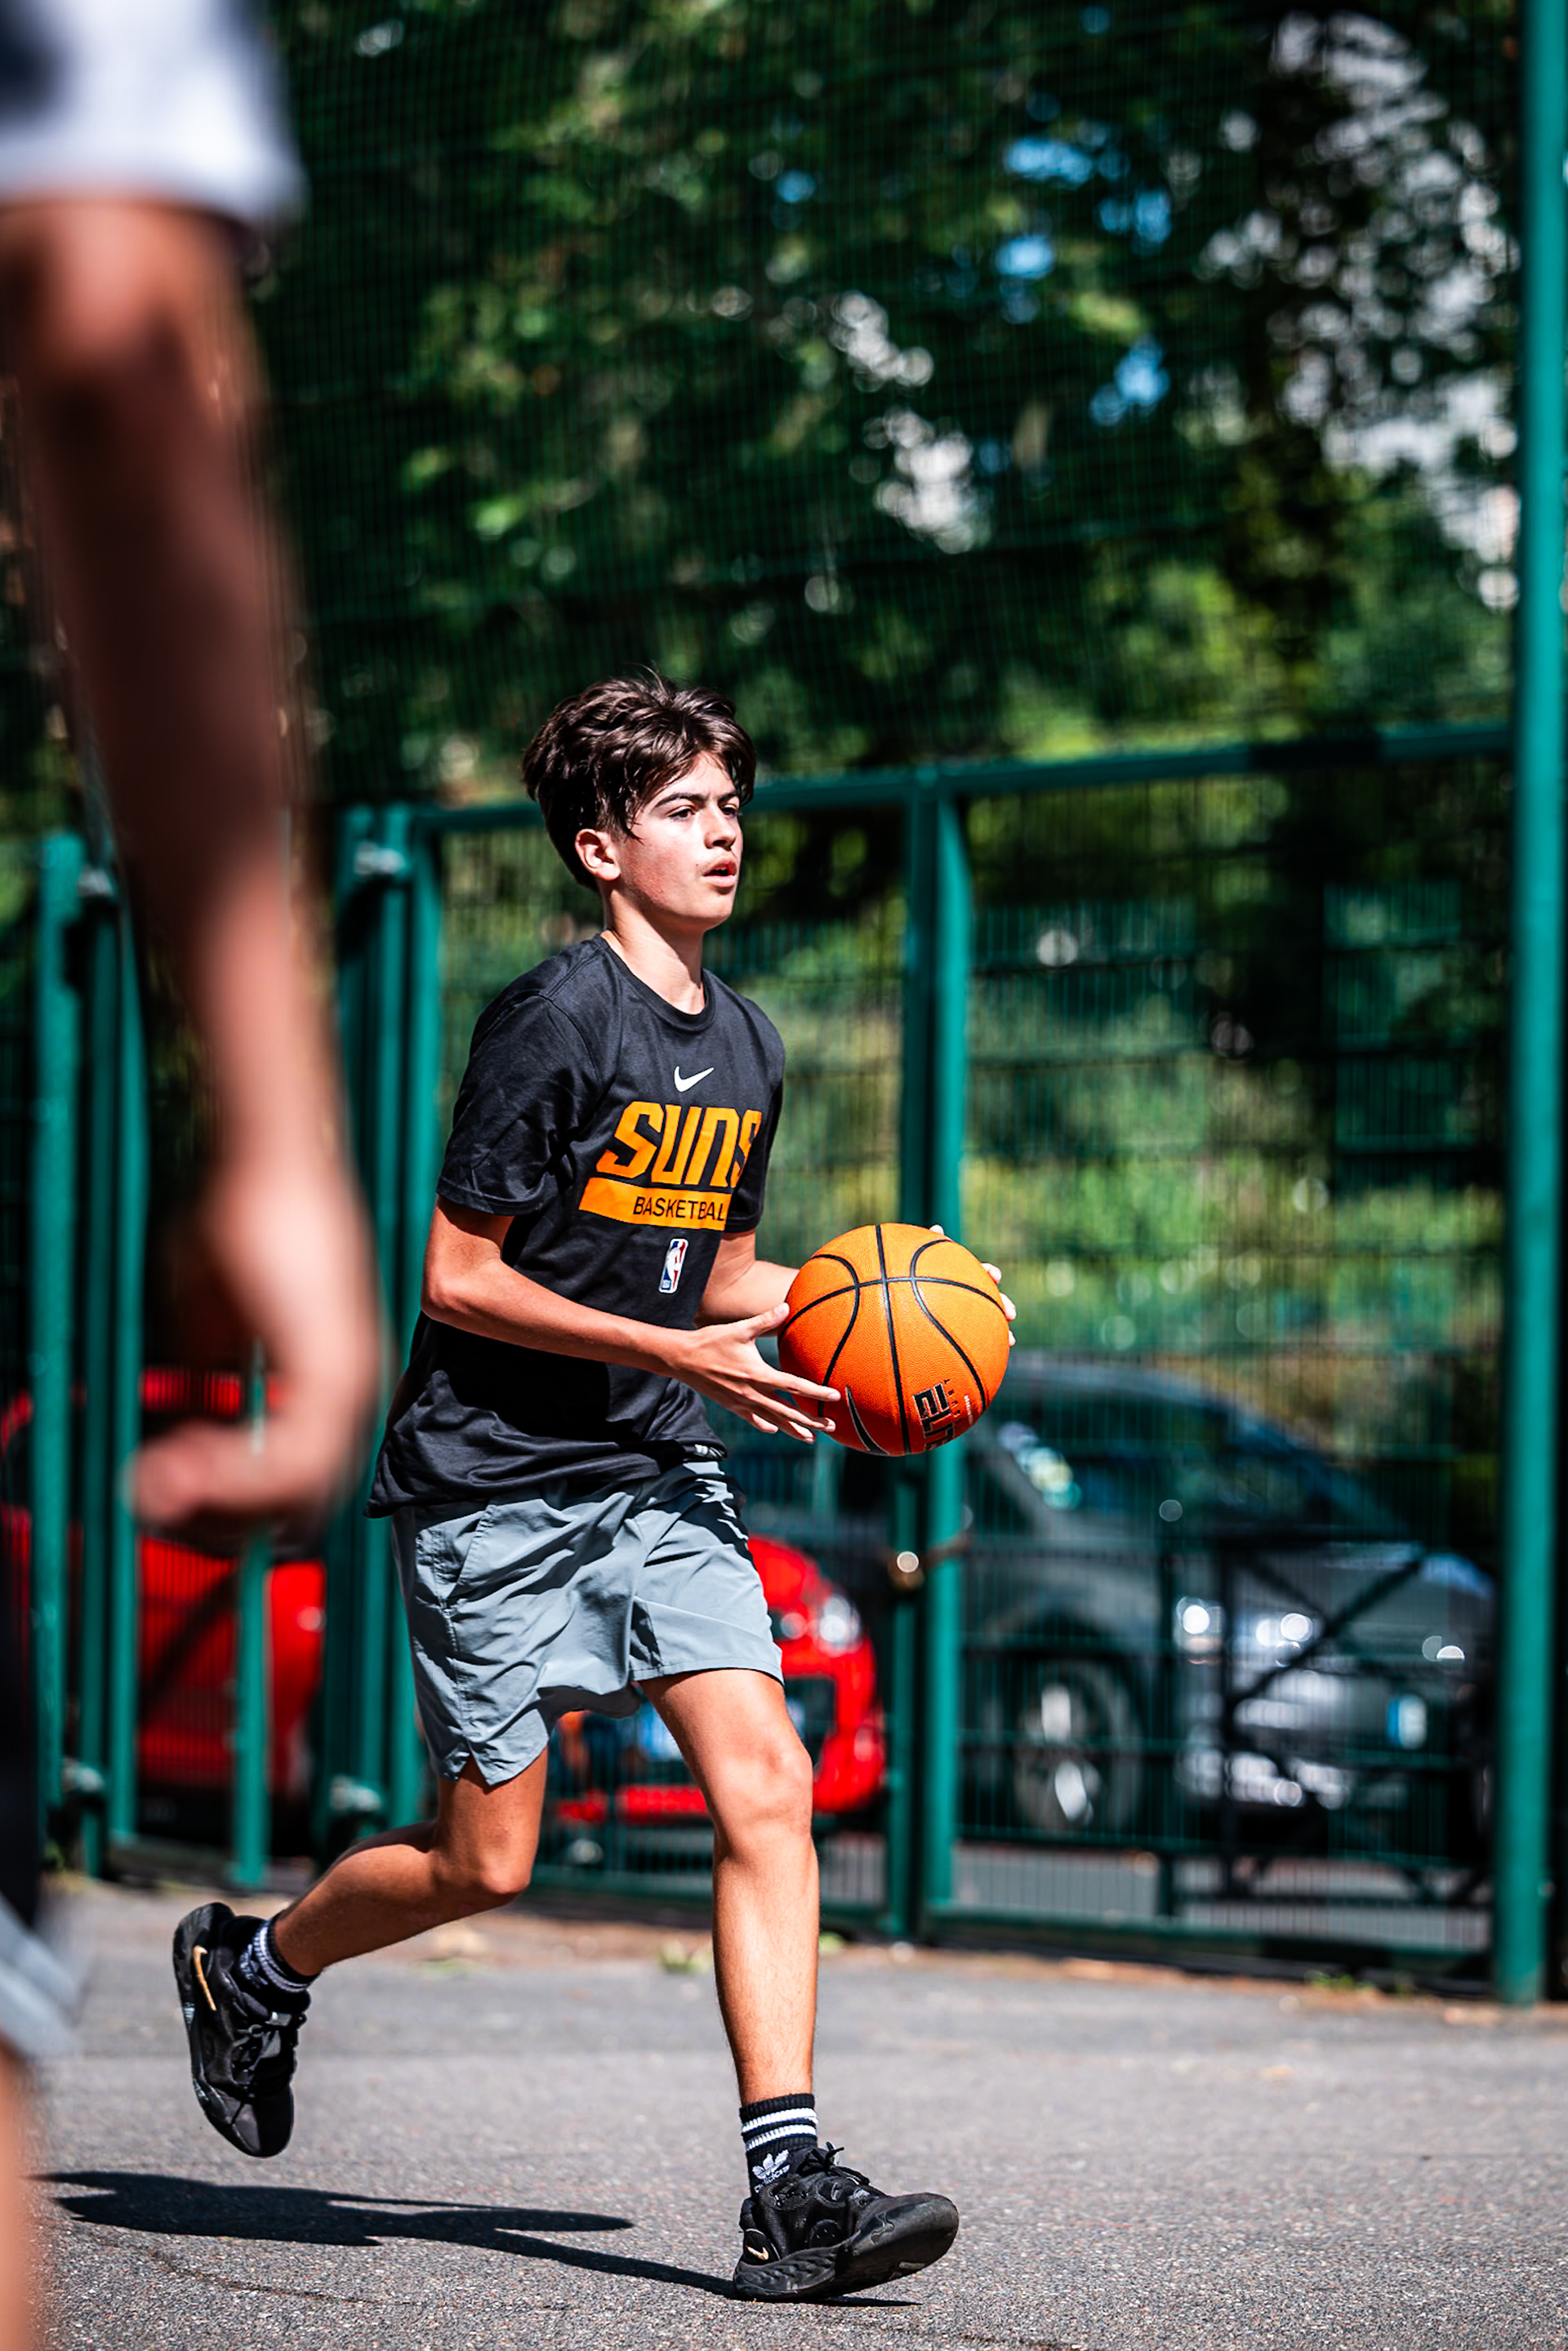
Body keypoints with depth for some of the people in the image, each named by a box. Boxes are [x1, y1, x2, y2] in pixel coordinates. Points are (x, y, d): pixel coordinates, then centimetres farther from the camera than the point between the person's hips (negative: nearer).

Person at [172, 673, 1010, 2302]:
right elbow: (457, 1276, -15)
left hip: (658, 1481, 6)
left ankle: (789, 2192, -14)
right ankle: (250, 1966, 30)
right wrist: (682, 1353, -19)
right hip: (493, 1488, -6)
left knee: (766, 1786, -12)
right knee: (485, 1860, 0)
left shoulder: (744, 1045, 10)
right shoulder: (553, 1023, -13)